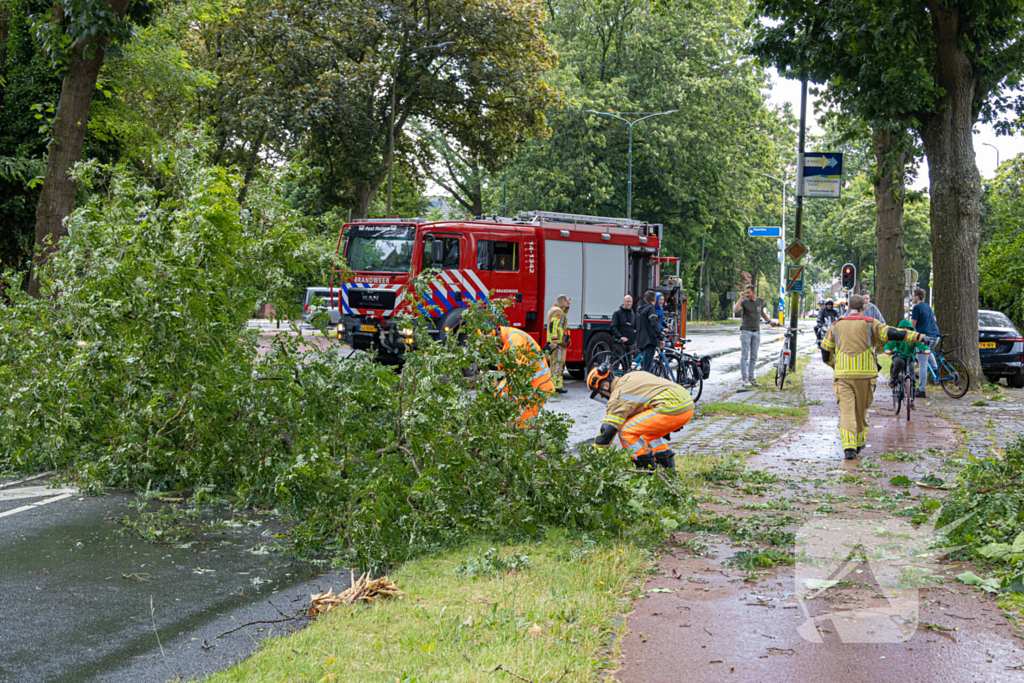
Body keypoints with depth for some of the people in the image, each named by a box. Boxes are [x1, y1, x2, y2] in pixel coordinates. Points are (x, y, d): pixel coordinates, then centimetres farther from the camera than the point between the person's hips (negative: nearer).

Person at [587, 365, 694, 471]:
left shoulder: (618, 395, -3)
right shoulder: (631, 376, 23)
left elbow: (607, 430, -5)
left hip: (671, 409, -10)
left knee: (625, 431, -3)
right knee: (648, 432, 31)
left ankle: (647, 467, -1)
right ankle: (668, 465, 22)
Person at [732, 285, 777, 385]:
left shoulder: (760, 301, 5)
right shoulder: (744, 302, -9)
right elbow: (735, 310, -28)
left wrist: (769, 321, 14)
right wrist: (741, 297, -25)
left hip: (756, 332, 4)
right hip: (745, 331, -4)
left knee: (754, 357, 6)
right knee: (744, 356, -6)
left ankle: (751, 378, 11)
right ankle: (744, 378, -4)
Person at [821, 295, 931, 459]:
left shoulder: (837, 325, 10)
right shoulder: (870, 324, 2)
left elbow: (825, 351, 11)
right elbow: (891, 333, -9)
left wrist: (834, 365, 29)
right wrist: (918, 336, -9)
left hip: (843, 374, 0)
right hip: (865, 374, 0)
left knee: (847, 410, -4)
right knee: (861, 409, 15)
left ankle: (849, 446, -18)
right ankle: (859, 443, 28)